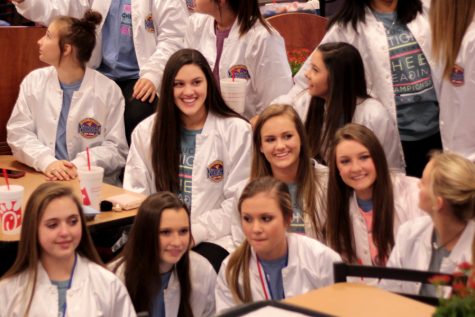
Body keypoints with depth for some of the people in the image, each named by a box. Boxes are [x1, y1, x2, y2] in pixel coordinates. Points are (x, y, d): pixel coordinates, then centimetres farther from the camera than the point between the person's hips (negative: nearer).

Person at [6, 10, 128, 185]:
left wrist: (79, 165, -19)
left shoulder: (108, 90, -2)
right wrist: (47, 162, -16)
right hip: (43, 178, 2)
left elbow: (116, 149, -3)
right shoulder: (33, 81, 7)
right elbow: (18, 133, 1)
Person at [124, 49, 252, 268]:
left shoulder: (236, 131, 2)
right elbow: (135, 193, 9)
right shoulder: (146, 131, 12)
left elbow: (237, 202, -2)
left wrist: (195, 232, -12)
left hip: (212, 239, -2)